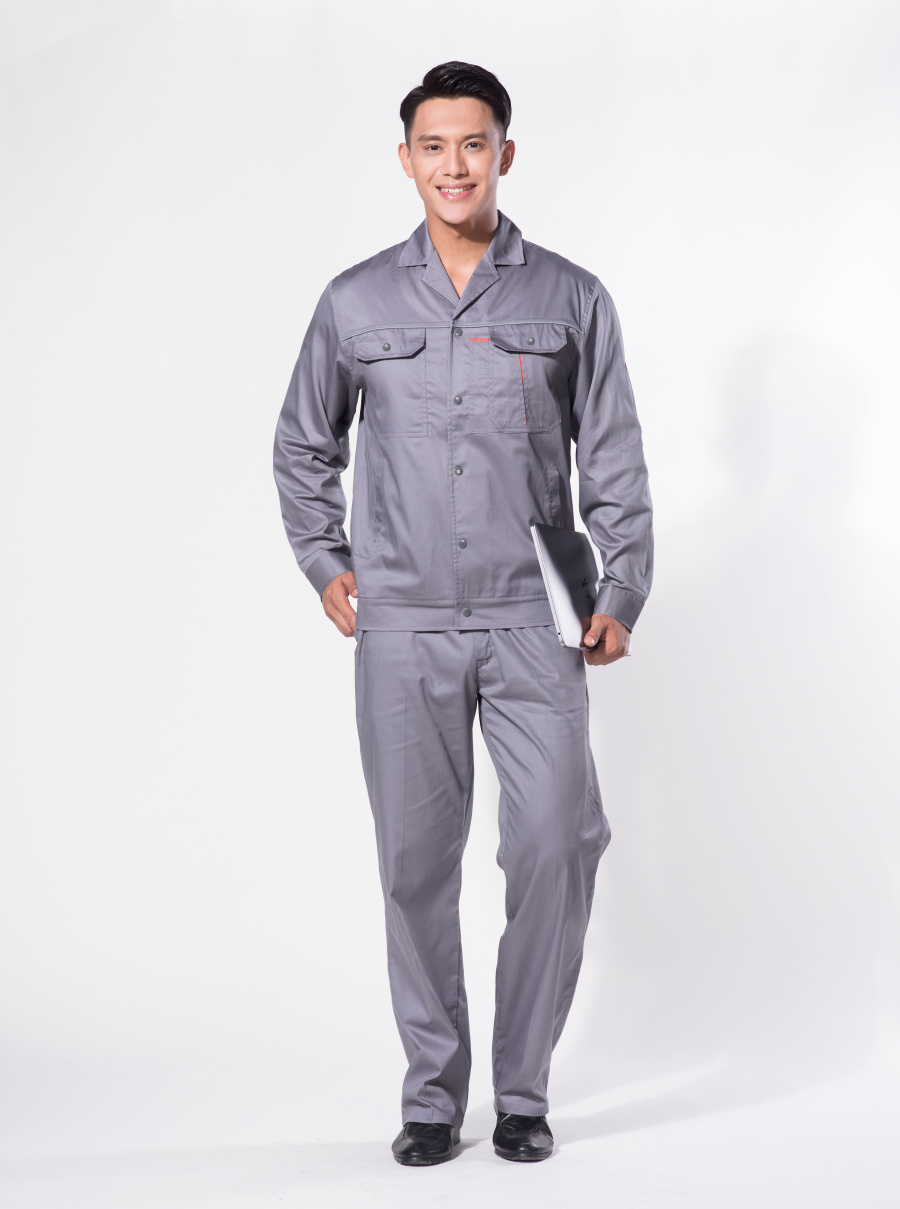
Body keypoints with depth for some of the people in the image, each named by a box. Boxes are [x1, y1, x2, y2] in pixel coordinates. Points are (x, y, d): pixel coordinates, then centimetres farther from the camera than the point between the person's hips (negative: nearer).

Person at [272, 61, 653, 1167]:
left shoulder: (570, 299, 5)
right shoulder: (355, 303, 7)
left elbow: (614, 462, 8)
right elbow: (302, 444, 20)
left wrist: (622, 596, -1)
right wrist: (324, 565, 10)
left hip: (533, 623, -1)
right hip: (403, 629, 1)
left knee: (557, 849, -8)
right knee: (416, 864, 4)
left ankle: (522, 1090, 8)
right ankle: (432, 1093, 16)